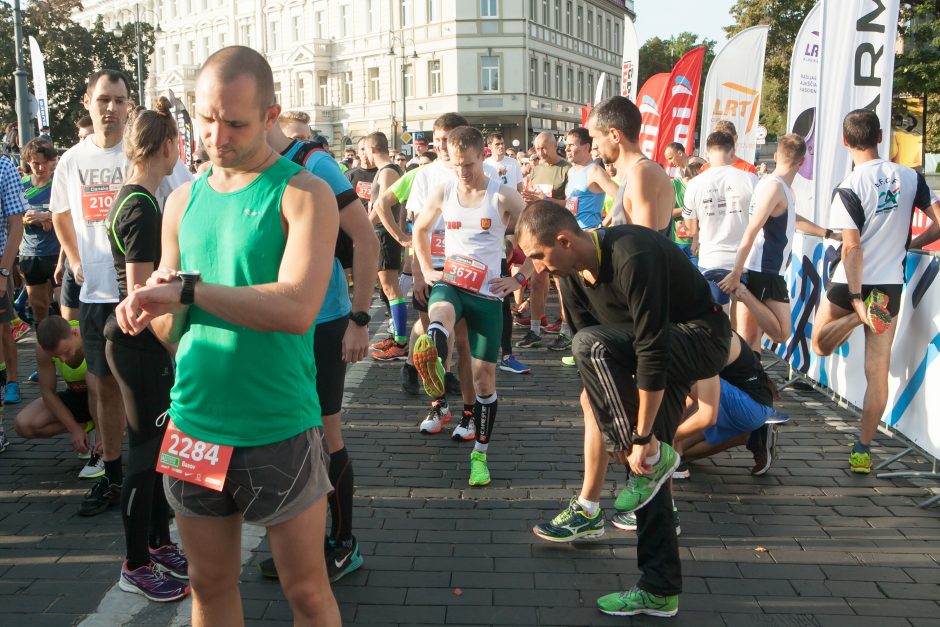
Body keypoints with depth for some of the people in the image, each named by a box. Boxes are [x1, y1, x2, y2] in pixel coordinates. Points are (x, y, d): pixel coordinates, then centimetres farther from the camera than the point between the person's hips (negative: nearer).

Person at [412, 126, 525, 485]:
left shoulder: (503, 196, -5)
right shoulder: (442, 193, 4)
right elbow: (420, 230, 21)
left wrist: (519, 280, -4)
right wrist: (427, 270, 11)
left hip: (487, 293, -1)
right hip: (449, 284, 1)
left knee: (484, 375, 4)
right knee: (439, 316, -39)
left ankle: (480, 454, 18)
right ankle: (432, 367, -71)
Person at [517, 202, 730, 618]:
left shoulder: (632, 258, -30)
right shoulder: (573, 276, -3)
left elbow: (652, 350, -31)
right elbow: (587, 370, 2)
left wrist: (642, 436, -27)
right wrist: (606, 431, -1)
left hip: (702, 339, -9)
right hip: (656, 348, 9)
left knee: (592, 345, -29)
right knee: (640, 461, 5)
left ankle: (654, 457, -14)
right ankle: (659, 591, 15)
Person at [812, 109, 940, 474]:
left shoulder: (848, 189, -13)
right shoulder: (910, 177, 0)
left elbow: (852, 248, -19)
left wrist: (855, 300, -18)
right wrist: (909, 243, 18)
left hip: (851, 285, -4)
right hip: (891, 286, 4)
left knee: (820, 345, 19)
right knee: (878, 371, 7)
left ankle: (860, 314, -11)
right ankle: (862, 451, 6)